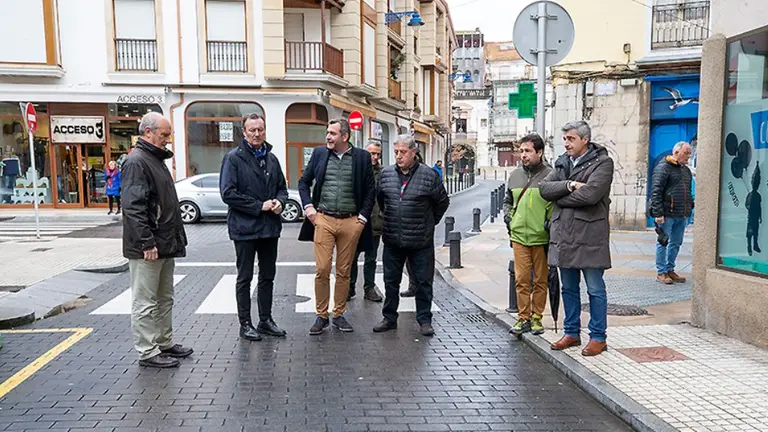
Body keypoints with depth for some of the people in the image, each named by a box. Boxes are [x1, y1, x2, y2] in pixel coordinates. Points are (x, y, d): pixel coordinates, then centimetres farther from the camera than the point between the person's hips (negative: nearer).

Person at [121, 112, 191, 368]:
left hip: (165, 244, 10)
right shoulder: (136, 162, -14)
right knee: (145, 303, 0)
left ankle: (165, 344, 29)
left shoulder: (156, 159, 17)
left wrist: (177, 237, 19)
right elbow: (133, 207, -22)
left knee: (165, 299, 18)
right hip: (147, 249, -10)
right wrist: (147, 243, -24)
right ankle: (147, 352, 8)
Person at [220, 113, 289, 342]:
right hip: (245, 228, -6)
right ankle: (245, 324, 16)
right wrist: (259, 206, -17)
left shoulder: (271, 158, 10)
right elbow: (228, 193, -17)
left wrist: (280, 201, -6)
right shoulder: (234, 158, -9)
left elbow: (282, 187, 17)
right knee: (245, 278, 6)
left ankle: (265, 320, 27)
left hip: (270, 227, 6)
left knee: (268, 276, 14)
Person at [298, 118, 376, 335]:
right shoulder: (319, 153, 6)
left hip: (351, 222, 0)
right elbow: (304, 181, 14)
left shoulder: (362, 157, 2)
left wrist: (363, 216, 0)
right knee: (322, 270, -3)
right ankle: (321, 316, 11)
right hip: (323, 220, 0)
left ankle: (339, 315, 21)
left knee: (344, 272, 8)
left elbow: (371, 189, 7)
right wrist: (308, 206, 2)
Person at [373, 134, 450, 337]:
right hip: (392, 240, 3)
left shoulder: (428, 175, -6)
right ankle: (389, 318, 24)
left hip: (420, 242, -3)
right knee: (390, 281, 11)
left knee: (423, 282, 5)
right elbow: (380, 198, 21)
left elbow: (442, 201, 7)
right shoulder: (386, 173, 4)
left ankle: (424, 320, 18)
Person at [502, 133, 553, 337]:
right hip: (519, 236, 3)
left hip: (542, 238, -3)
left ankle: (537, 317, 19)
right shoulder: (515, 175, 10)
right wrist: (509, 219, 10)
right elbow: (507, 201, 24)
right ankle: (523, 318, 12)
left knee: (541, 280, 8)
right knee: (521, 280, 3)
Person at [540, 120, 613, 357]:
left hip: (589, 236, -6)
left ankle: (598, 337, 14)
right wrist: (569, 185, -15)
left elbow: (590, 194, -20)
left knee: (595, 289, 3)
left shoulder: (602, 162, -6)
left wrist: (560, 197, -7)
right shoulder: (562, 162, 14)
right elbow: (544, 188, 1)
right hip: (563, 235, 6)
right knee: (569, 288, 15)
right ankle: (572, 333, 27)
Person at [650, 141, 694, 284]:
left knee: (676, 244, 12)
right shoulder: (663, 167, -7)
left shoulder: (686, 170, 18)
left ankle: (670, 270, 22)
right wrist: (658, 213, -19)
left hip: (682, 215, 8)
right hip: (667, 214, -8)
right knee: (663, 243, 0)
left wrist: (689, 210, 15)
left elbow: (688, 191, 24)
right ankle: (661, 272, 6)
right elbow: (655, 192, -13)